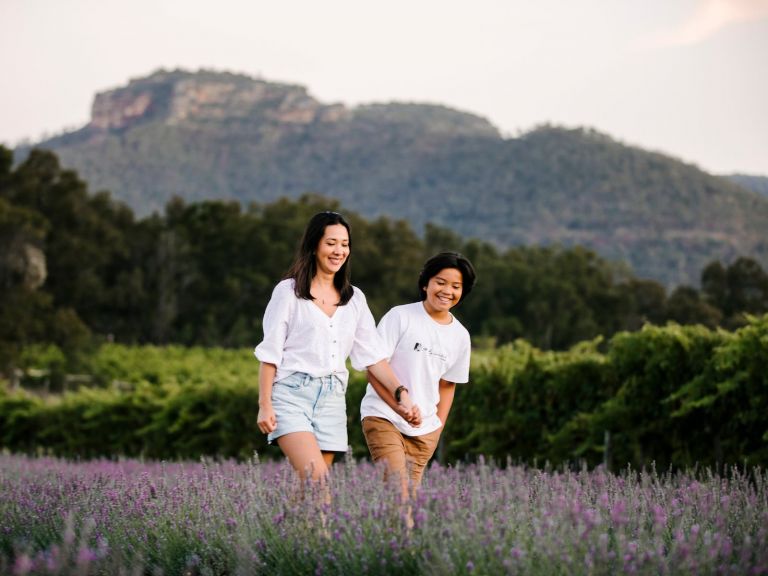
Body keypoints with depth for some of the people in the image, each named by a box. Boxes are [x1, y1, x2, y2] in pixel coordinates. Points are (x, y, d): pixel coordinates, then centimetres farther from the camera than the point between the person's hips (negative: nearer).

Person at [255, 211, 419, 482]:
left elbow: (372, 355, 11)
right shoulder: (288, 291, 2)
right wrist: (265, 405, -6)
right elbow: (269, 353, 0)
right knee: (317, 479, -22)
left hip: (331, 398, 5)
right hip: (292, 393, -4)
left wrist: (401, 394, -1)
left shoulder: (354, 298, 15)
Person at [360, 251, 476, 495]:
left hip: (424, 431, 5)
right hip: (383, 417, -5)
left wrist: (438, 428, 10)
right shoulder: (400, 317, -8)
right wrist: (400, 407, -18)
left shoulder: (460, 336, 7)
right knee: (398, 492, -20)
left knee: (411, 492, 2)